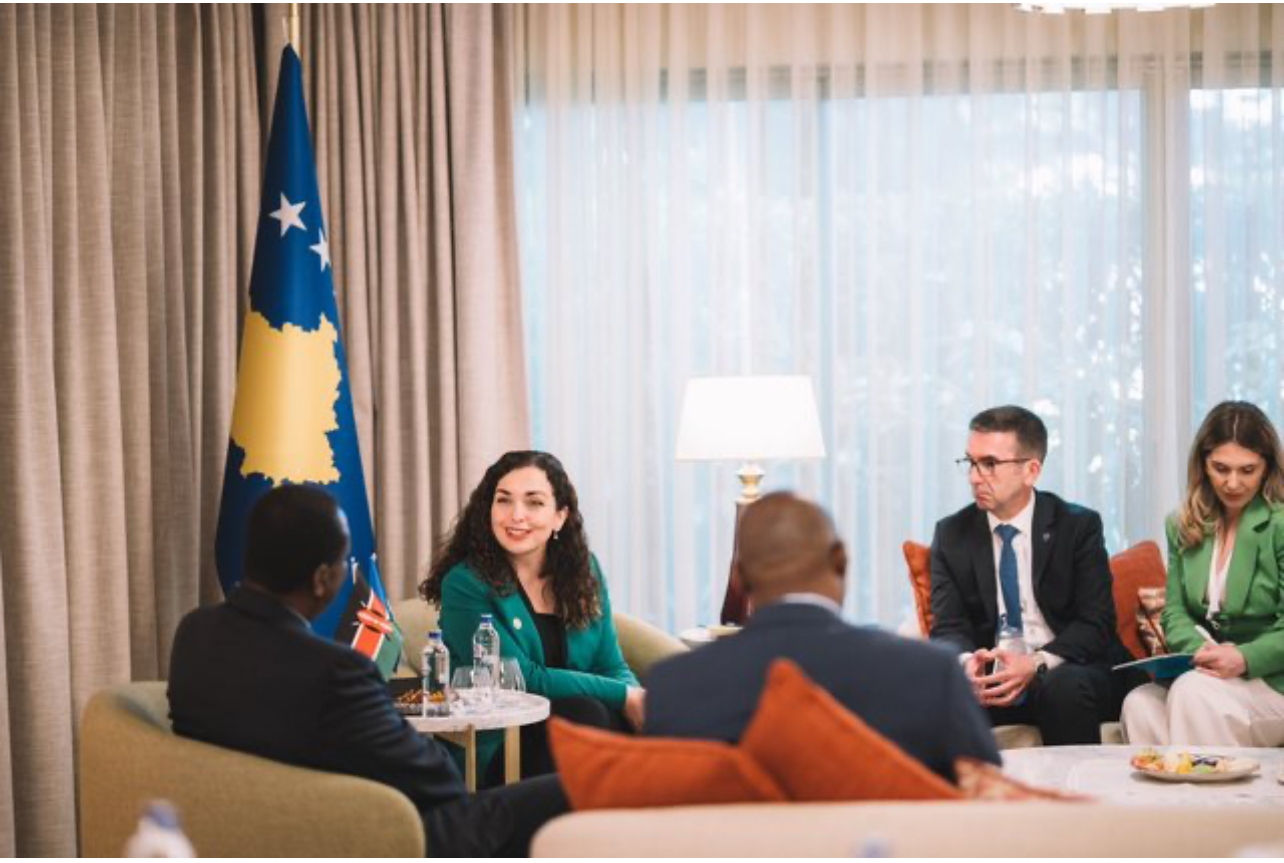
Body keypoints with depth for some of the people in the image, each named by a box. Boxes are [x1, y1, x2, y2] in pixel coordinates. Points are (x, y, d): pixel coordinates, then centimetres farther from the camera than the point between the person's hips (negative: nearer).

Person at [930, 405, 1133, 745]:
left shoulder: (1078, 526, 1)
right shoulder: (952, 535, 8)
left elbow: (1095, 624, -7)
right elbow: (948, 627, 1)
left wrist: (1037, 664, -24)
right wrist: (967, 663, -23)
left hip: (1071, 671, -1)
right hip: (991, 676, 1)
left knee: (1065, 687, -35)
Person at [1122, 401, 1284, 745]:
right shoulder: (1183, 526, 12)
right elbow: (1175, 612, 10)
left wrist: (1244, 659, -26)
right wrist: (1202, 650, -12)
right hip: (1207, 673, 4)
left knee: (1194, 692, -34)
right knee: (1139, 703, -27)